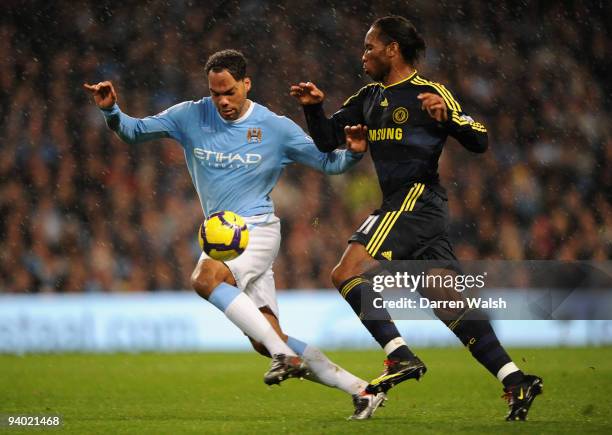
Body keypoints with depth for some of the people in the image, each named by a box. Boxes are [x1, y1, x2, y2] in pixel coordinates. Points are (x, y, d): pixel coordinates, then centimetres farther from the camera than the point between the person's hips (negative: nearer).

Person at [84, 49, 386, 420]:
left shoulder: (276, 128, -3)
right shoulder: (191, 117, 3)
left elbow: (329, 163, 3)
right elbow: (134, 131, 6)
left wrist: (354, 152, -17)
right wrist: (111, 111, -13)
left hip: (259, 230, -5)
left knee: (205, 277, -34)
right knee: (265, 341, -3)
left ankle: (285, 355, -33)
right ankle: (360, 389, 2)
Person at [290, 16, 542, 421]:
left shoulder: (430, 93, -5)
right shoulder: (369, 98, 18)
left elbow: (480, 141, -9)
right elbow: (326, 141, 18)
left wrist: (446, 116, -27)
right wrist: (313, 107, 1)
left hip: (415, 200, -8)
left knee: (348, 275, -14)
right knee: (450, 303, 1)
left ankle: (402, 357, -18)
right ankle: (516, 381, -2)